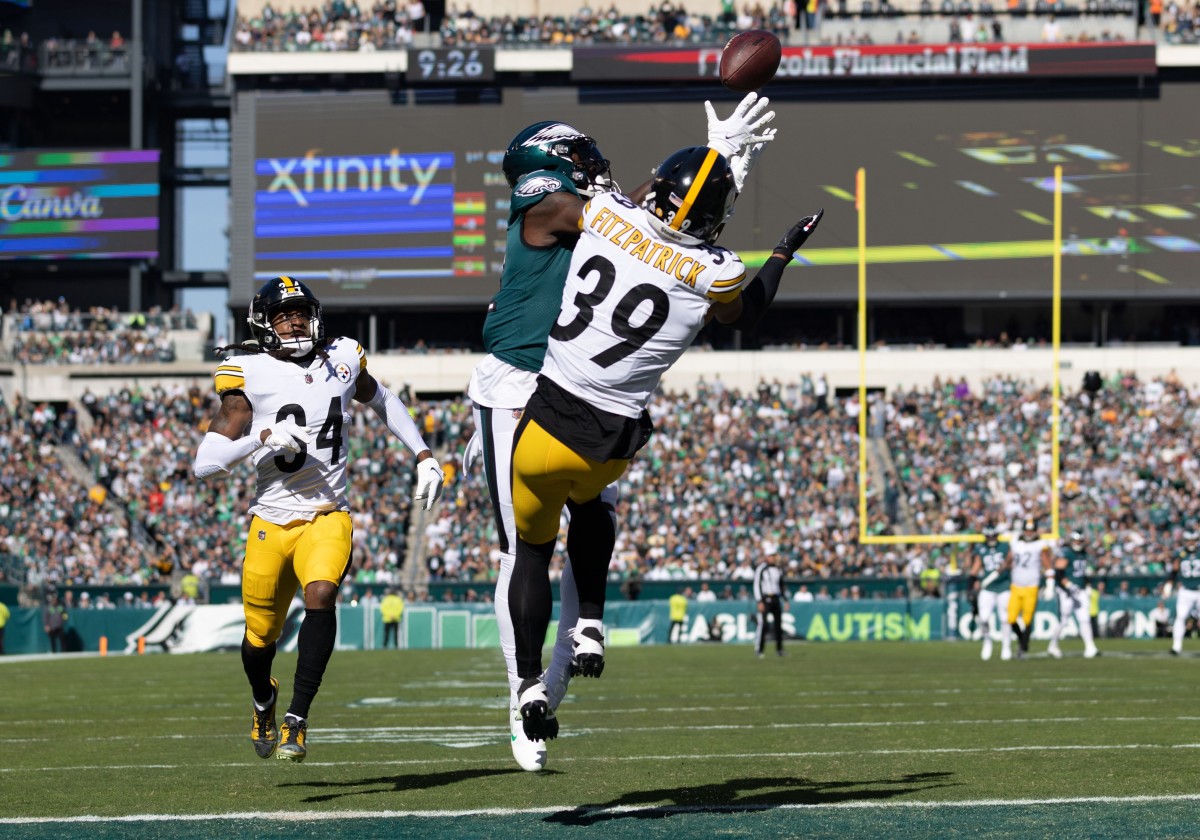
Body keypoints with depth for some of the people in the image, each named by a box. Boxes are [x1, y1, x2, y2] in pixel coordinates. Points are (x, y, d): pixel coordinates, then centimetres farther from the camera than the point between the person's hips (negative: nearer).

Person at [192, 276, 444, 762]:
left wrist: (424, 456, 22)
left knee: (320, 596, -28)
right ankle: (263, 700, 45)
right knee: (260, 637, 10)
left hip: (328, 516, 1)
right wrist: (261, 437, -25)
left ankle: (297, 720, -27)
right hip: (272, 520, -1)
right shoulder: (249, 377, -6)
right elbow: (203, 465, -11)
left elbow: (382, 402, 27)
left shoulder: (342, 361, 4)